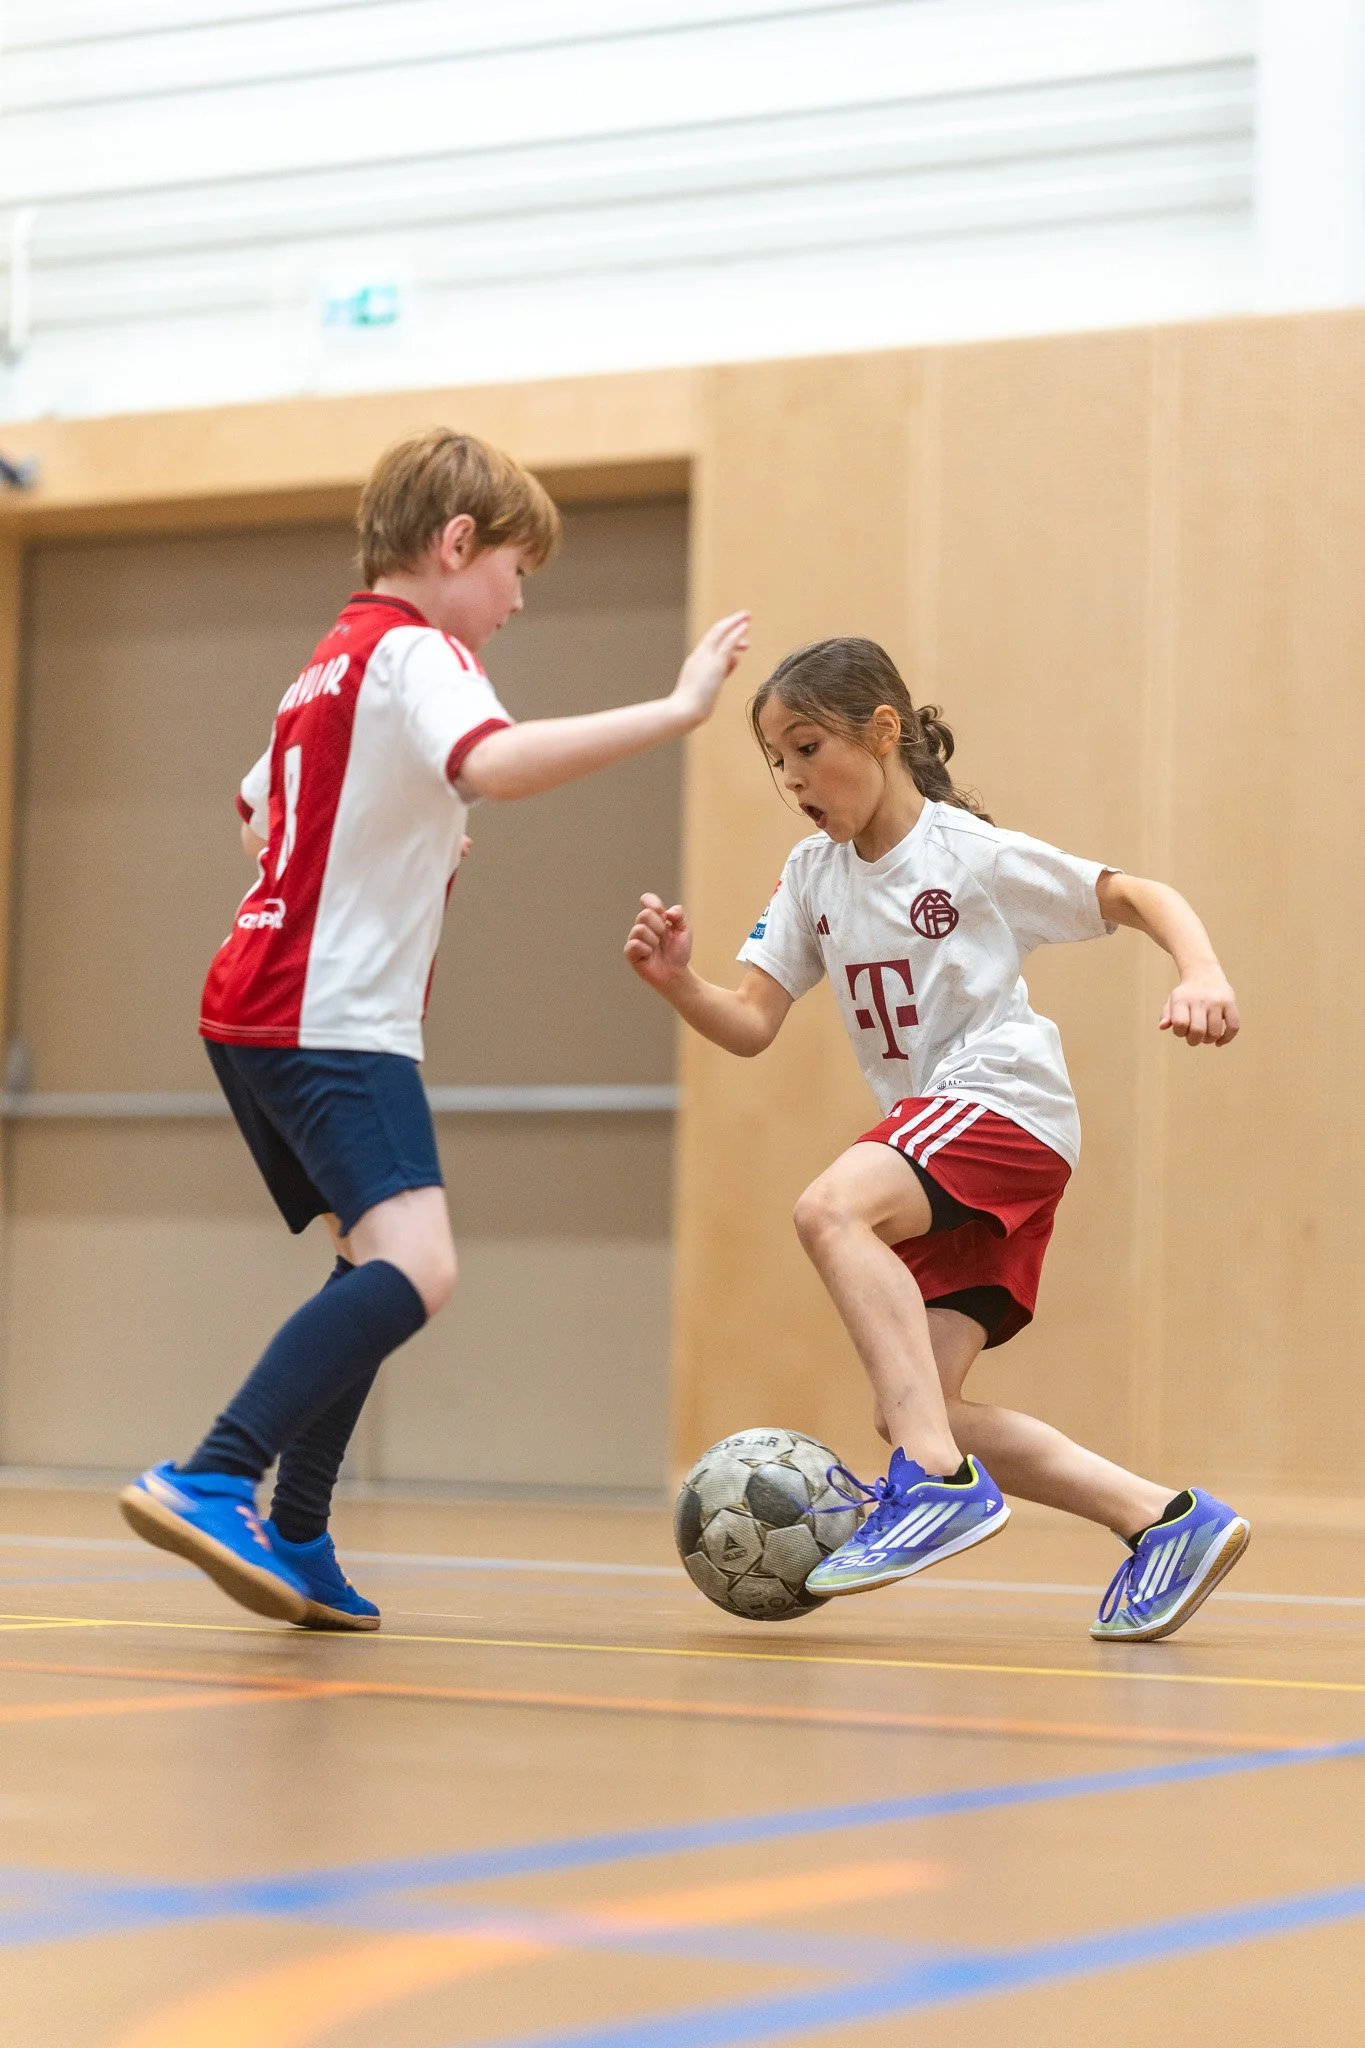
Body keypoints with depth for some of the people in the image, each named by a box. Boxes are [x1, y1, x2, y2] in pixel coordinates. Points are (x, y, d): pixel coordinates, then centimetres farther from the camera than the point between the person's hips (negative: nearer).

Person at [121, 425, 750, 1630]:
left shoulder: (336, 659, 22)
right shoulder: (416, 651, -8)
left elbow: (259, 812, 36)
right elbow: (496, 764, -30)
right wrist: (679, 709, -29)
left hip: (257, 1009, 11)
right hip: (334, 1020, -11)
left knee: (375, 1263, 20)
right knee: (414, 1267, -23)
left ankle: (295, 1541, 18)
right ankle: (211, 1484, -32)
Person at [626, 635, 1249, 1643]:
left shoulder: (975, 853, -8)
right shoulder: (814, 873, 9)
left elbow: (1141, 896, -3)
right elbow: (750, 1026, 5)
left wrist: (1203, 974, -22)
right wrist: (677, 982, -15)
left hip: (1004, 1104, -8)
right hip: (929, 1128, 8)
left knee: (831, 1208, -33)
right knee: (917, 1408, -3)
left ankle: (942, 1481, -35)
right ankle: (1167, 1523, 2)